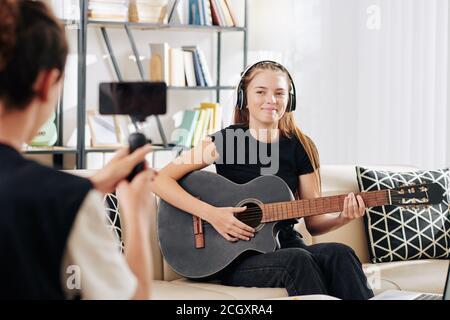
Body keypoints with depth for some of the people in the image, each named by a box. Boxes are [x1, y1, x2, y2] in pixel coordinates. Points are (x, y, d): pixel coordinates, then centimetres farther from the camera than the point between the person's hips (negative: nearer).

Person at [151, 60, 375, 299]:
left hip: (286, 246, 3)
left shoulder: (300, 147, 7)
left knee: (338, 255, -29)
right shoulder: (224, 141, -2)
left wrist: (342, 217, -12)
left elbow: (313, 222, 9)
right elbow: (160, 180, -7)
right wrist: (210, 214, -18)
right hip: (236, 259, -3)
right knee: (298, 260, -34)